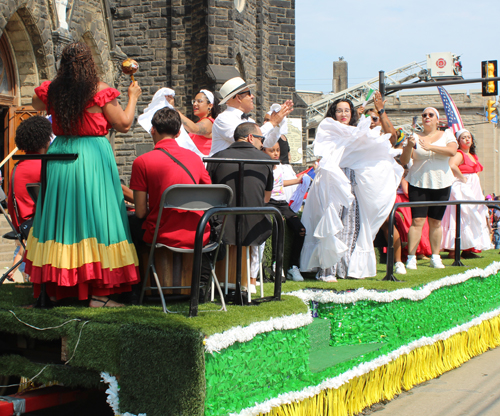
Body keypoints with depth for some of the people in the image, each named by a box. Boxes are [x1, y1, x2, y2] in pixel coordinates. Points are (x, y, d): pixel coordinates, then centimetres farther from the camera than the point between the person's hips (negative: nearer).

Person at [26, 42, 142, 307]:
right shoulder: (100, 91, -9)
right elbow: (124, 125, -2)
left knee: (61, 215, 13)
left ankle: (55, 287, 21)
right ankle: (98, 292, 0)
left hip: (59, 156, 4)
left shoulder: (51, 90, 2)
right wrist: (132, 97, 12)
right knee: (94, 216, 0)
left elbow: (36, 104, 24)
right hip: (93, 158, -4)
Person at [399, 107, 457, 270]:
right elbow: (404, 161, -2)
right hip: (418, 183, -1)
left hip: (441, 184, 1)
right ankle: (411, 258, -9)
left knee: (436, 221, 6)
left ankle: (435, 257, 14)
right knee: (417, 220, -11)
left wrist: (431, 147, -22)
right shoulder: (415, 137, 6)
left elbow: (452, 151, -11)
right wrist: (409, 146, -20)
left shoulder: (446, 135, 9)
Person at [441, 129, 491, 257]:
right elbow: (451, 166, -30)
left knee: (473, 218, 9)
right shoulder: (459, 154, -10)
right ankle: (453, 250, -11)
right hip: (462, 189, -9)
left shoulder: (473, 156, 18)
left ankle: (467, 249, 14)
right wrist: (463, 179, -20)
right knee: (462, 218, -12)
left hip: (473, 190, 9)